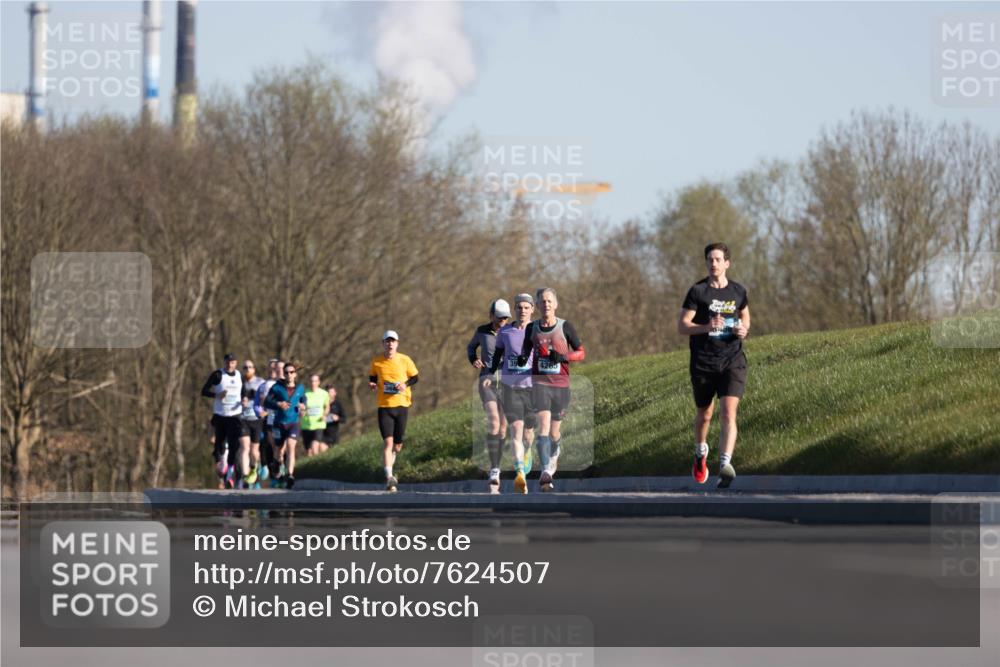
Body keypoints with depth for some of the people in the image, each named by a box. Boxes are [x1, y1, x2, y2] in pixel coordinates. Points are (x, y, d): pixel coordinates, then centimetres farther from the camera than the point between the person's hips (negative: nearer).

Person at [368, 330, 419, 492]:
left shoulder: (405, 360, -2)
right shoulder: (376, 361, 0)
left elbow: (415, 377, 7)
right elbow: (373, 377, 15)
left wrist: (405, 384, -13)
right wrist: (373, 384, -8)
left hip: (401, 404, 1)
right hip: (384, 406, -1)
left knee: (398, 444, 9)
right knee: (387, 441, -14)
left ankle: (389, 470, 36)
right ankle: (389, 478, -16)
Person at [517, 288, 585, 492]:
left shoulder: (565, 327, -1)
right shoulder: (532, 328, 5)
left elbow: (581, 353, 2)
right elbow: (526, 349, 20)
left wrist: (564, 357, -17)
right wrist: (522, 357, -4)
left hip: (561, 384, 0)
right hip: (540, 383, 0)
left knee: (554, 431, 11)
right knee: (543, 426, -18)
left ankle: (554, 452, 46)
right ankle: (545, 472, -25)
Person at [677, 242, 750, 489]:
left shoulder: (738, 292, 8)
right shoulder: (697, 291, -2)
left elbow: (745, 317, 25)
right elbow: (682, 326, -5)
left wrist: (744, 330, 1)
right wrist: (707, 327, -22)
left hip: (733, 361, 0)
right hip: (703, 364, 0)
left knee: (729, 413, -17)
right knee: (704, 415, 14)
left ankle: (725, 464, -29)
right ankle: (701, 453, 43)